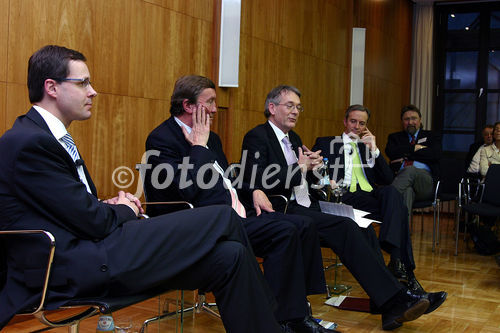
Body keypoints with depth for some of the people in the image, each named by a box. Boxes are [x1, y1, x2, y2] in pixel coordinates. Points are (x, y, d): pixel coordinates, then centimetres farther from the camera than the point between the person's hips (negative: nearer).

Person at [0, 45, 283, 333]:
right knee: (223, 218, -10)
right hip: (71, 272, -10)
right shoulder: (29, 142, -14)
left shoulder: (48, 136, 18)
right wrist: (125, 211, 4)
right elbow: (92, 222, -16)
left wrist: (108, 205, 3)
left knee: (228, 257, -5)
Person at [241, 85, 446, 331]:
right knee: (345, 228, -27)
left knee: (363, 228, -15)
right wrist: (300, 168, -12)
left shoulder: (293, 138, 24)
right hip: (284, 211, -8)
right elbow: (257, 183, -17)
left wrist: (312, 167, 1)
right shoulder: (257, 137, -3)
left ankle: (392, 310, -21)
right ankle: (395, 300, -27)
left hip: (307, 209, 8)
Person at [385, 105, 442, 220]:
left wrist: (405, 155, 2)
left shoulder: (432, 136, 25)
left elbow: (435, 154, 1)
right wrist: (415, 148, 4)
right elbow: (390, 152, 4)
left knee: (410, 170, -38)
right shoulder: (395, 137, 29)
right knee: (408, 191, -40)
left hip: (425, 178, 0)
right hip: (400, 175, 0)